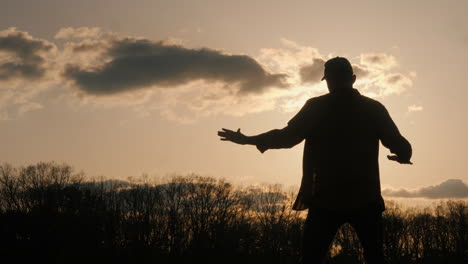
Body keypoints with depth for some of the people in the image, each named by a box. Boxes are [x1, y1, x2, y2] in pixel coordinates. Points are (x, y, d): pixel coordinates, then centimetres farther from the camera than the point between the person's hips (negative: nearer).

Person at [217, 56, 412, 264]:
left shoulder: (316, 107, -3)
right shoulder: (374, 108, 2)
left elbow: (287, 137, -6)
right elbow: (399, 145, 1)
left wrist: (247, 140, 4)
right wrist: (403, 157, 25)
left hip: (326, 199, -1)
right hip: (365, 198, 1)